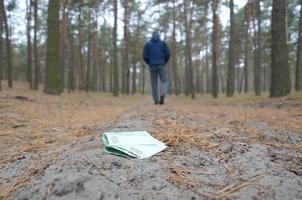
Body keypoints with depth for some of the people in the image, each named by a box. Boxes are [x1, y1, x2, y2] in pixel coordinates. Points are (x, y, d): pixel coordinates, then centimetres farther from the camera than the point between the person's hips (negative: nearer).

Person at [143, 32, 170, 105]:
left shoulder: (147, 44, 10)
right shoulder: (163, 43, 9)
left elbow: (145, 56, 1)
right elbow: (168, 53, -1)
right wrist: (165, 62, 12)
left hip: (152, 66, 1)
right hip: (161, 65, -1)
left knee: (154, 83, 8)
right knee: (164, 82, 2)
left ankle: (156, 100, 4)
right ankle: (162, 96, -24)